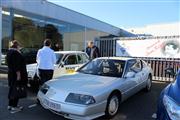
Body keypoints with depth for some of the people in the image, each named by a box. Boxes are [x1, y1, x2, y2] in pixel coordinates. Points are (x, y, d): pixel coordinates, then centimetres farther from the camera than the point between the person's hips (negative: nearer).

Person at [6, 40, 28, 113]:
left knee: (12, 89, 17)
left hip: (11, 74, 10)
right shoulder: (15, 53, -19)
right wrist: (18, 74, -22)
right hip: (16, 74, -10)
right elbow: (16, 65, -23)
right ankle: (14, 107, 6)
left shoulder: (9, 52, 12)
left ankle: (10, 105, 27)